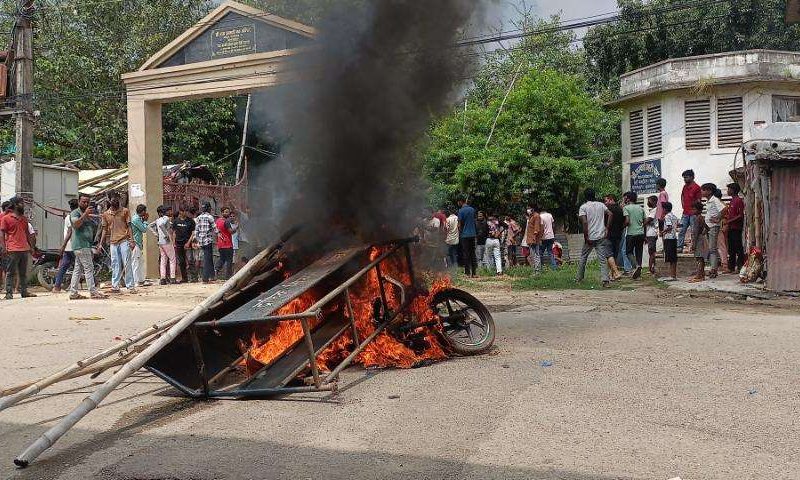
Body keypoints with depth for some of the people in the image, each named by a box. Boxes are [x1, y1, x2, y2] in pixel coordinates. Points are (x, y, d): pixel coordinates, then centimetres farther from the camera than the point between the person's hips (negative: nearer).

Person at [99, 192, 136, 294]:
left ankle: (131, 286, -3)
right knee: (115, 265, 5)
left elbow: (129, 226, 2)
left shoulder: (125, 211, 4)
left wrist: (131, 240, -8)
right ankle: (115, 286, 7)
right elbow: (105, 230, 14)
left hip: (124, 241, -3)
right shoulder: (105, 214, 12)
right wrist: (101, 244, 7)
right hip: (113, 242, 3)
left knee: (127, 264, -5)